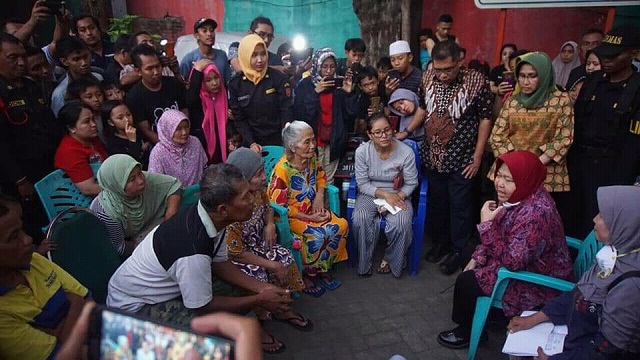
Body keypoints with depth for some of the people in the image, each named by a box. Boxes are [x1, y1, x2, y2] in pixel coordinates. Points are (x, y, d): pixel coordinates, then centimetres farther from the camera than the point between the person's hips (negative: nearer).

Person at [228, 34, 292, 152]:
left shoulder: (280, 79, -7)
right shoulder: (235, 84, -1)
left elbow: (286, 113, -9)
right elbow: (239, 119, -2)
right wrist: (251, 143, -15)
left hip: (278, 142, -1)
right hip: (251, 144, 1)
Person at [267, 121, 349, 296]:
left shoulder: (312, 158, -5)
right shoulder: (282, 169, -25)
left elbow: (320, 176, 16)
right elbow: (279, 205, -22)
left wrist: (319, 196, -3)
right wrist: (308, 217, -20)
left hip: (313, 208, 7)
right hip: (291, 216, -7)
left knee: (341, 225, -13)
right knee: (316, 234, -29)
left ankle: (324, 268, 5)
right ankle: (308, 275, -3)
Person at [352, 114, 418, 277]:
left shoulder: (406, 152, -15)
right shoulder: (362, 151, -13)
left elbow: (411, 183, -5)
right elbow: (362, 184, -9)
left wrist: (397, 197, -20)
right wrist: (384, 194, -21)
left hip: (398, 195, 0)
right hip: (370, 194, 1)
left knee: (401, 224, -29)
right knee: (360, 219, -29)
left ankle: (391, 259, 3)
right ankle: (364, 262, -4)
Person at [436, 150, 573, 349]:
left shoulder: (535, 213, -35)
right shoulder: (517, 196, -5)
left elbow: (511, 261, -34)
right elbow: (500, 233, 9)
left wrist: (486, 223, -32)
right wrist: (478, 257, 1)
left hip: (539, 283, -9)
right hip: (519, 262, 9)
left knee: (466, 281, -5)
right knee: (471, 270, 17)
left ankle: (467, 332, 21)